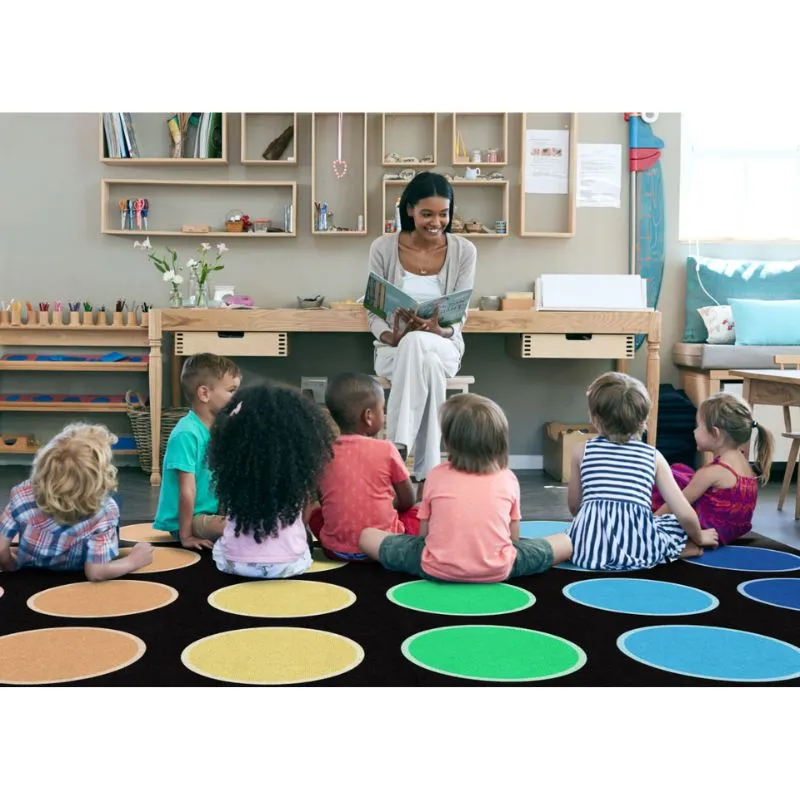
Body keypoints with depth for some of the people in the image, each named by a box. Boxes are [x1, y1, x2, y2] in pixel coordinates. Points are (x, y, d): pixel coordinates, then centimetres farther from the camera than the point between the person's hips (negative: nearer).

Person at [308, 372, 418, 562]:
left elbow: (322, 500, 9)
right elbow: (407, 500, 1)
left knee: (315, 512, 29)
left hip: (336, 549, 2)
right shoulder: (386, 449, -9)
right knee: (417, 512, 21)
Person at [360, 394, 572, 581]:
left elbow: (424, 533, 9)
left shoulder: (436, 475, 4)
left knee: (367, 536, 17)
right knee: (566, 542, 19)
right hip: (497, 570, 2)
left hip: (437, 569, -1)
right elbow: (514, 537, 10)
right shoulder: (508, 478, 5)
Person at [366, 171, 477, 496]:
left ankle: (398, 450, -38)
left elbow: (459, 316, -3)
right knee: (419, 352, -39)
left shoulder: (463, 251, -2)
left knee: (420, 345, -39)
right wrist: (391, 336, -24)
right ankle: (428, 473, -35)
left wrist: (440, 331, -27)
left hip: (443, 346, 0)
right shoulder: (383, 248, -3)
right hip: (394, 348, 0)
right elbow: (374, 311, -1)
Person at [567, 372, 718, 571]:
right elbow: (684, 513, 8)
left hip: (588, 546, -1)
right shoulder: (653, 456, 10)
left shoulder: (581, 451, 12)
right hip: (637, 549, 1)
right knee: (679, 525, 27)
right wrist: (699, 538, 29)